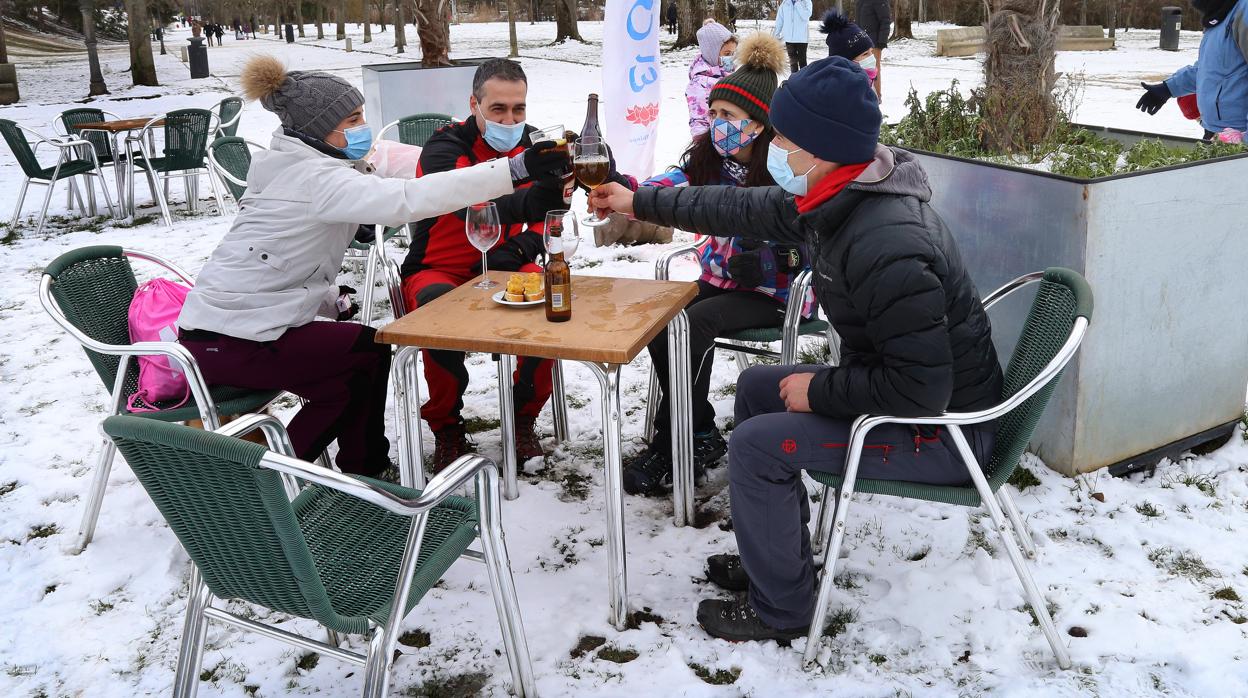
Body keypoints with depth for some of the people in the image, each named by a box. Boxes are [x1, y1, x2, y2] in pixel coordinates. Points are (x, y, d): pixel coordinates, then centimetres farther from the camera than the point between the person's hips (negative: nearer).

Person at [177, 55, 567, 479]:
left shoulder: (289, 166, 12)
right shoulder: (315, 177, -20)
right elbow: (407, 200, -34)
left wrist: (330, 298, 1)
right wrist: (515, 169, -37)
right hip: (230, 344, -9)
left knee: (363, 352, 12)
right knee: (370, 352, 0)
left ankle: (364, 469, 23)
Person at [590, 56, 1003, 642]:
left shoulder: (886, 247, -34)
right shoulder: (838, 199, -3)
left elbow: (921, 390, -33)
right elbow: (744, 209, 10)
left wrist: (820, 390, -19)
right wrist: (641, 203, 16)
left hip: (946, 427, -10)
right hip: (908, 386, 10)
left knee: (756, 444, -14)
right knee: (754, 387, 16)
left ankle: (779, 609, 8)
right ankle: (775, 555, 29)